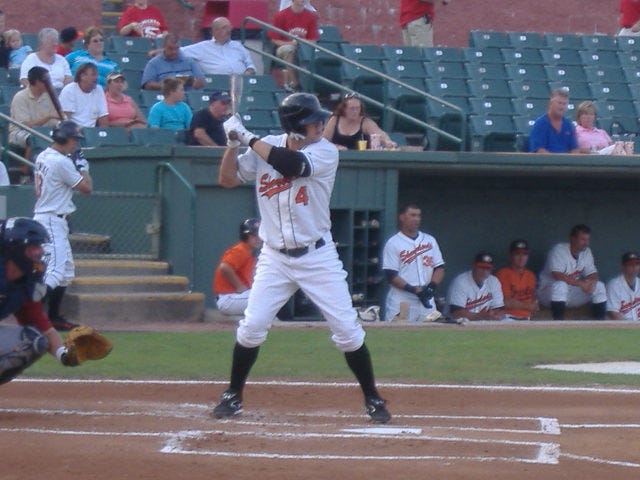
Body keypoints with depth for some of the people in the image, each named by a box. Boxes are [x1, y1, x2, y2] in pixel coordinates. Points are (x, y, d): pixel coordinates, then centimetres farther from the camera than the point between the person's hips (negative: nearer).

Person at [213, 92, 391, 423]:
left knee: (347, 330, -2)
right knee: (251, 327, -4)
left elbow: (291, 164, -29)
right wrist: (233, 143, -12)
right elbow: (228, 180, 3)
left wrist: (248, 138, -22)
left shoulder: (325, 152, -11)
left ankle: (372, 399, 11)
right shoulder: (265, 148, 0)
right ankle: (233, 396, 13)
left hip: (317, 256, -2)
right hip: (275, 257, 2)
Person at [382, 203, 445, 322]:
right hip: (401, 304, -4)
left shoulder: (430, 240, 15)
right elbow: (391, 276, -6)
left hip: (427, 303, 4)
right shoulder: (393, 244, 0)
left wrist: (432, 286, -8)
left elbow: (439, 268, 13)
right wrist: (414, 290, -17)